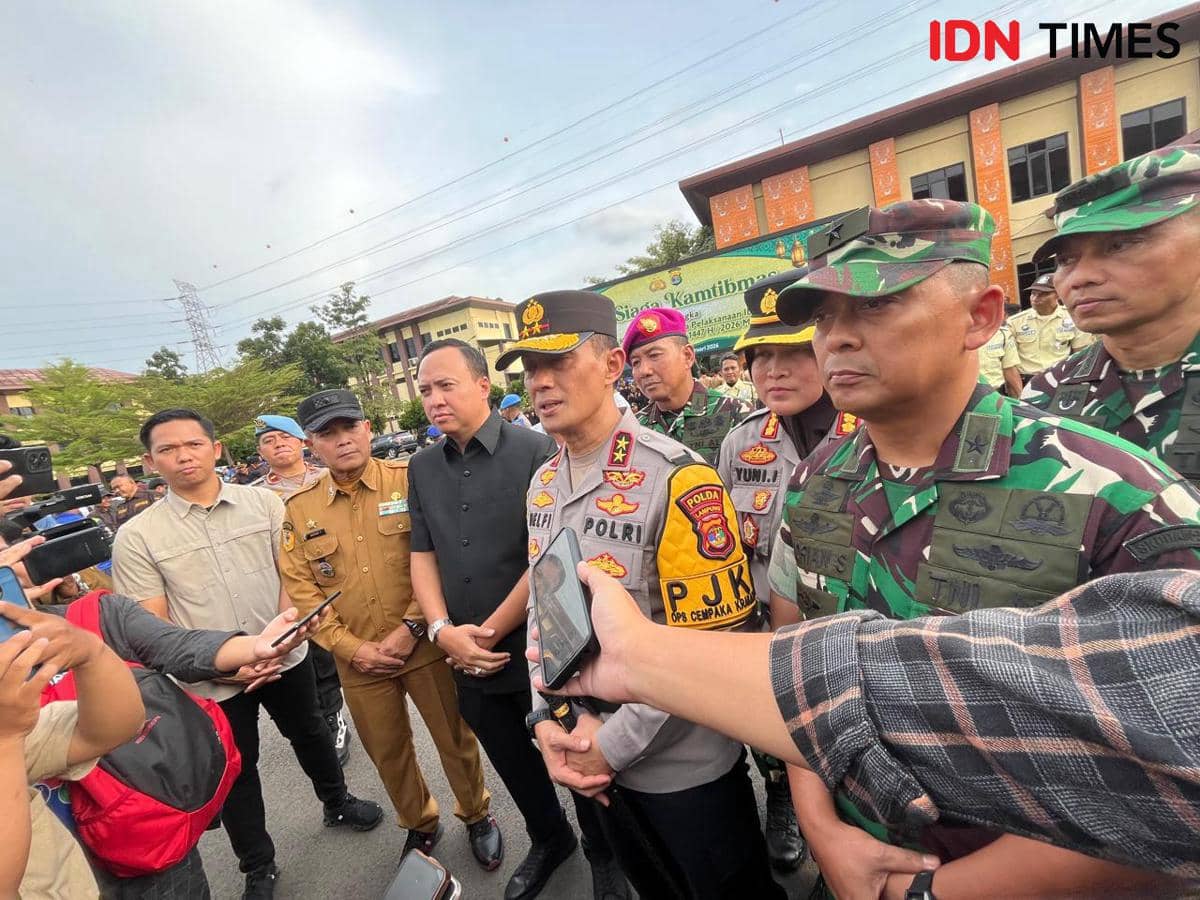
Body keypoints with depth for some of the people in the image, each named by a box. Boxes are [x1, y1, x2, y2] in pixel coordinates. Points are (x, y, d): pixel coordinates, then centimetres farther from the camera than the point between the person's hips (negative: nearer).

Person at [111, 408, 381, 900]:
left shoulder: (264, 503, -7)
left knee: (310, 733, 23)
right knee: (235, 770, 18)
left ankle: (337, 803, 50)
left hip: (285, 656, 1)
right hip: (211, 679, -1)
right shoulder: (136, 537, -9)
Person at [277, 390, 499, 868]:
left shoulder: (410, 479, -9)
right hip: (360, 660, 4)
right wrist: (350, 647, -7)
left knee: (455, 740, 14)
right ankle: (420, 824, 50)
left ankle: (477, 815, 43)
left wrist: (411, 628, -16)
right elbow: (300, 588, 1)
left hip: (425, 646, -3)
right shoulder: (299, 508, 1)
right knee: (387, 753, 22)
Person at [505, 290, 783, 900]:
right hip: (591, 762, 6)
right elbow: (542, 607, 6)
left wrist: (614, 741, -17)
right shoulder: (541, 485, -1)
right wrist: (547, 720, -5)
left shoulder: (677, 478, -24)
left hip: (686, 767, -6)